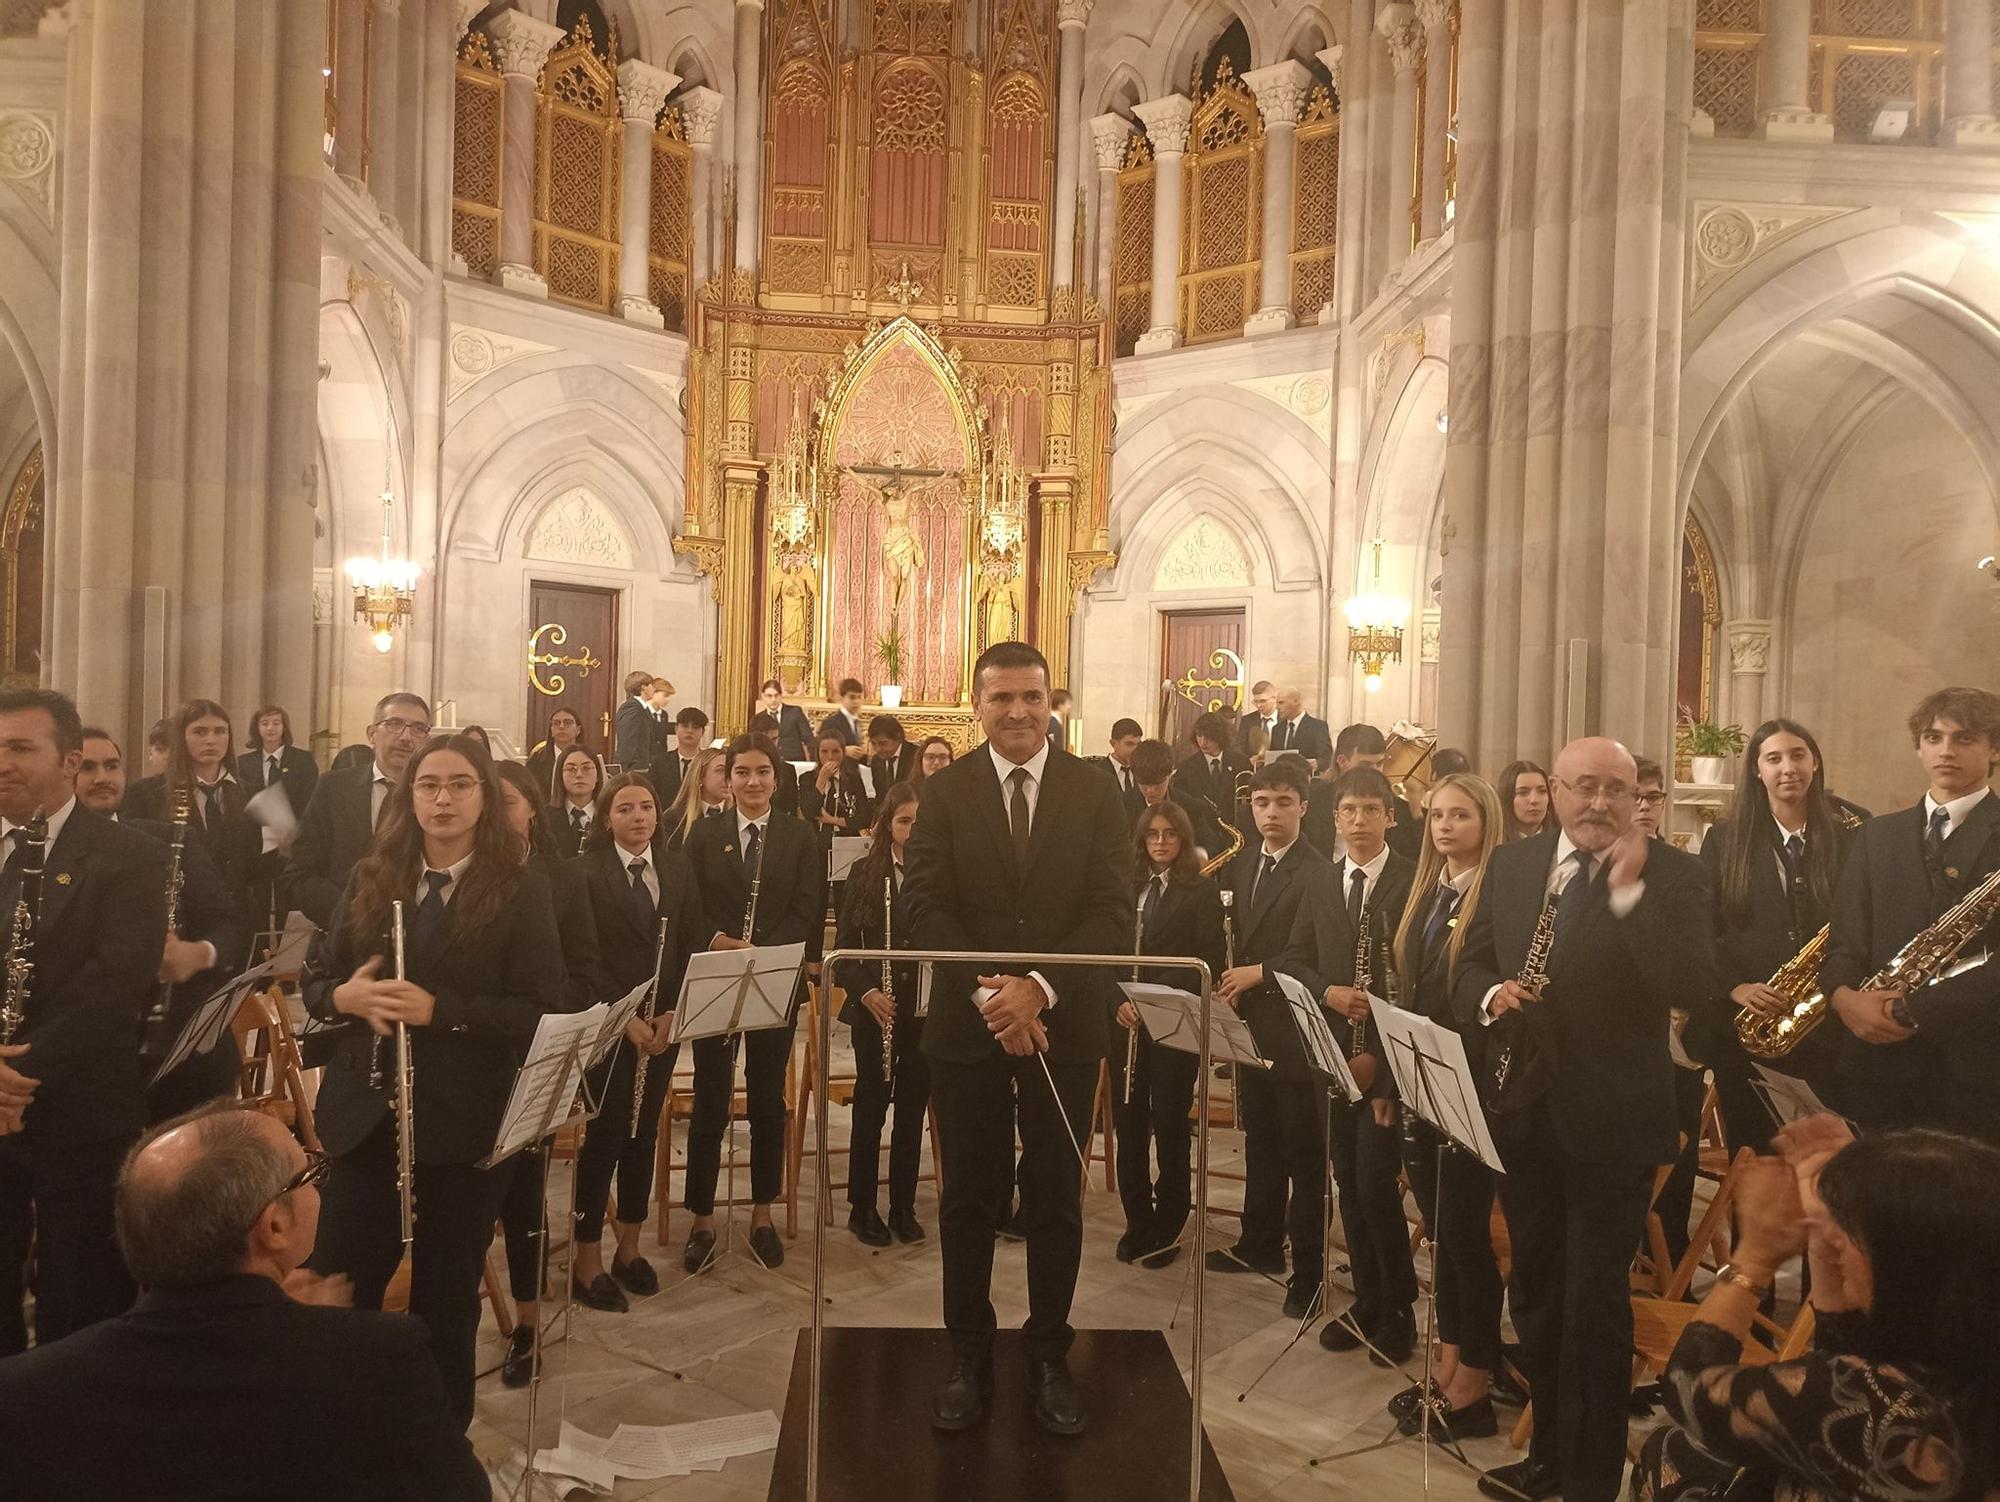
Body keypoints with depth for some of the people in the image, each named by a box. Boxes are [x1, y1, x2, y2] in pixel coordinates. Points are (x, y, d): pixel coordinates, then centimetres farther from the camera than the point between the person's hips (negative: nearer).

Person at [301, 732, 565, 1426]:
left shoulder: (521, 888, -7)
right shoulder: (371, 877, 6)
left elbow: (541, 1009, -13)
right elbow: (313, 977, 10)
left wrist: (439, 1010, -24)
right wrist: (344, 995, -13)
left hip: (466, 1122, -3)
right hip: (366, 1115, 3)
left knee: (445, 1300, 12)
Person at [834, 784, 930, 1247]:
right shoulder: (865, 872, 0)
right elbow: (845, 943, 0)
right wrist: (866, 991, -13)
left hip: (928, 1008, 1)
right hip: (876, 1006, -1)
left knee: (913, 1108, 10)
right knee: (871, 1105, 6)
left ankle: (903, 1208, 23)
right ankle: (863, 1207, 20)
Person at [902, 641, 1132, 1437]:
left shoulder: (1095, 793, -1)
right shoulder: (945, 791, 1)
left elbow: (1112, 912, -7)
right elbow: (927, 905, -6)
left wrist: (1040, 987, -19)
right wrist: (988, 992, -18)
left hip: (1064, 1022, 0)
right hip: (967, 1022, 0)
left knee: (1056, 1196, 10)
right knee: (969, 1197, 10)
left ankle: (1049, 1356, 26)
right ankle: (968, 1355, 25)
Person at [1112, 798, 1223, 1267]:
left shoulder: (1201, 890, -2)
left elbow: (1209, 962, -8)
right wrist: (1119, 1001, -9)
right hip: (1126, 1021, 4)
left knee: (1170, 1127, 4)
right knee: (1128, 1125, 7)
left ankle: (1167, 1228, 18)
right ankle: (1137, 1222, 22)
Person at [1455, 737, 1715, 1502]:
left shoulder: (1673, 879, -9)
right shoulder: (1510, 864, 5)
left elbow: (1689, 986, -23)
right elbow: (1469, 966, 8)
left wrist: (1630, 887, -28)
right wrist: (1492, 995, -13)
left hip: (1611, 1123, -5)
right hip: (1522, 1115, 5)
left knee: (1596, 1307, 5)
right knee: (1535, 1295, 19)